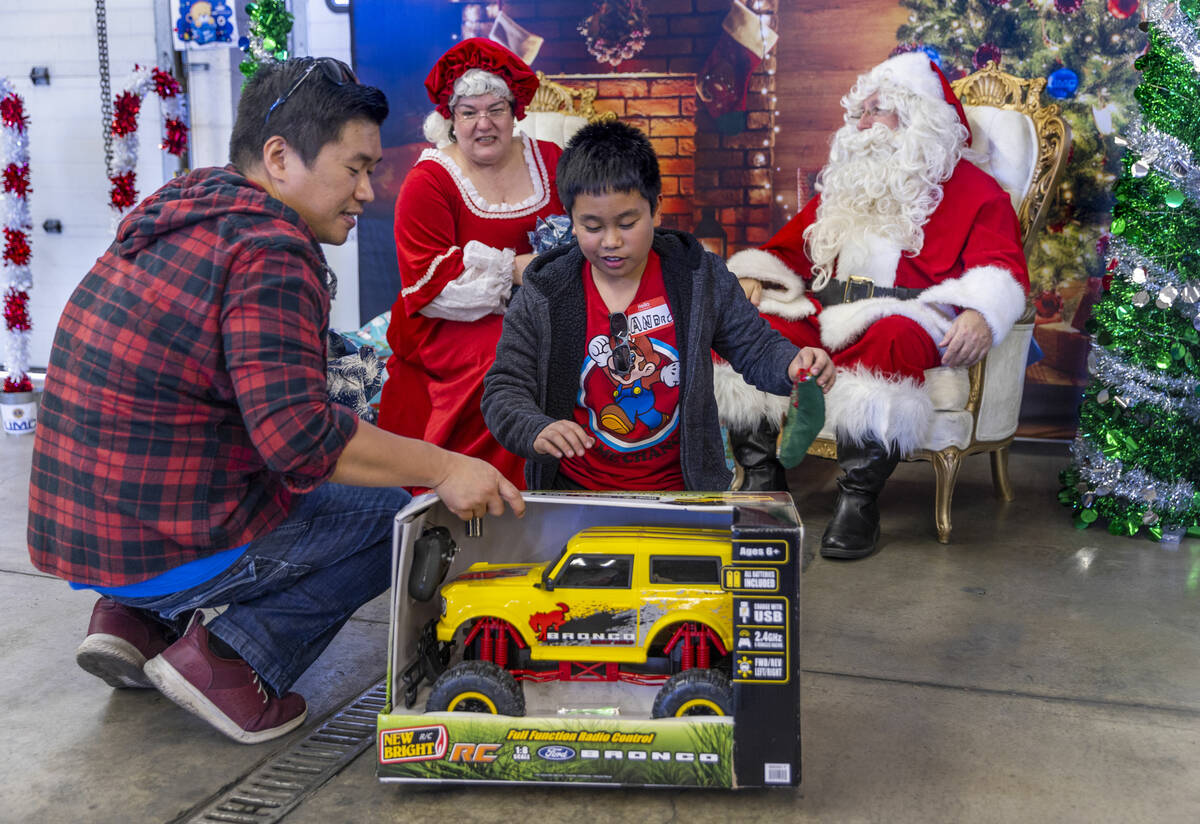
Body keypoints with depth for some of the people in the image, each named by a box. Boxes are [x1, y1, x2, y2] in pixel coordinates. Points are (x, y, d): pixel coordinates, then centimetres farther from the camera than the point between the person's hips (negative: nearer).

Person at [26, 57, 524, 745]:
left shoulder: (187, 204, 9)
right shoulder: (271, 255, -20)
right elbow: (299, 435, -29)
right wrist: (444, 468, -22)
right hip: (163, 551, -8)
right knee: (397, 512, 4)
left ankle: (137, 617, 16)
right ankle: (237, 658, -4)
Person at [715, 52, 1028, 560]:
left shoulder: (972, 190, 11)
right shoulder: (847, 180, 30)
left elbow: (1001, 266, -3)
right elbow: (791, 245, 28)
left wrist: (980, 313, -25)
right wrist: (752, 278, 7)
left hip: (902, 315, -5)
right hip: (821, 310, 5)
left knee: (888, 343, -40)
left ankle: (859, 500, -31)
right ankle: (763, 478, -14)